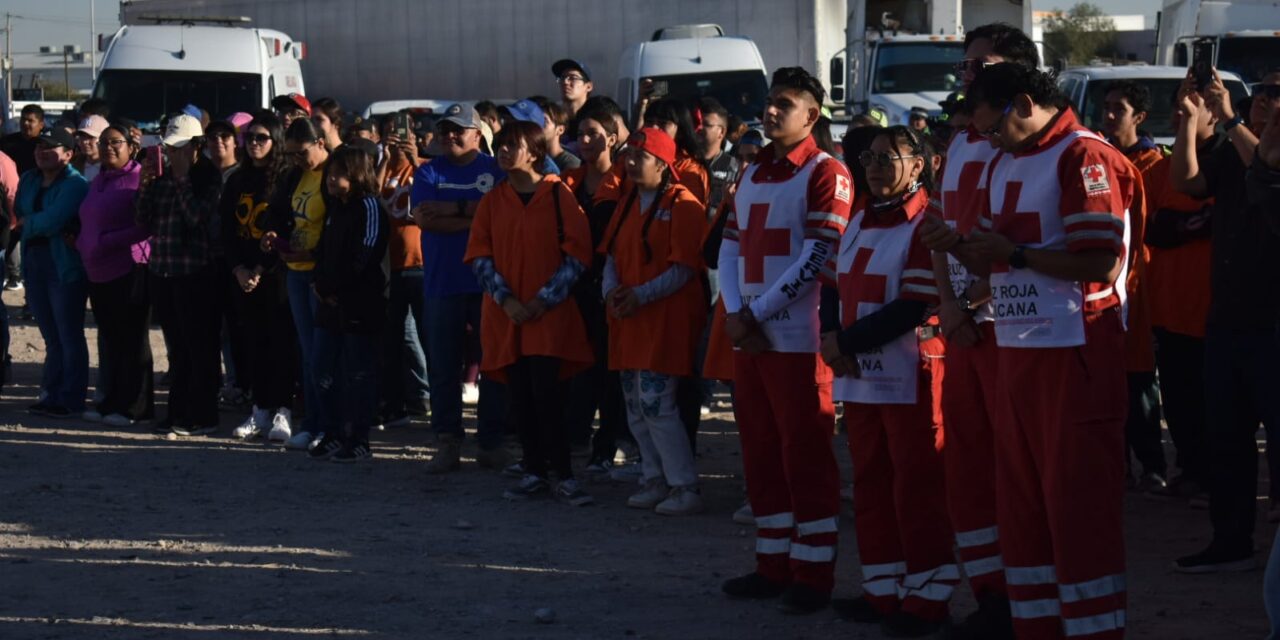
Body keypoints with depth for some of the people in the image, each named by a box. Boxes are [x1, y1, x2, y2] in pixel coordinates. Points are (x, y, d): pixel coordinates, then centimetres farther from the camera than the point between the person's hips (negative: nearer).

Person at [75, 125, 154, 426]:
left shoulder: (139, 178, -9)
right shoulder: (98, 181, 17)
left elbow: (147, 226, -16)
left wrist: (109, 241, -18)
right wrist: (81, 243, 9)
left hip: (130, 270, -8)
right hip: (98, 271, 8)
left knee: (131, 339, -2)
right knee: (109, 339, 10)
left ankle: (135, 406, 3)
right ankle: (112, 402, 15)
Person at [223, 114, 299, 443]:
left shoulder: (286, 180, -5)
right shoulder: (237, 182, 13)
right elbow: (227, 229, 11)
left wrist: (262, 269, -13)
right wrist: (238, 268, -3)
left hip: (276, 275, -5)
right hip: (244, 276, 5)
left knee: (281, 341, -5)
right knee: (254, 342, 6)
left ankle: (283, 412, -3)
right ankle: (260, 410, 11)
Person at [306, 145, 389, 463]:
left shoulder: (369, 207, -10)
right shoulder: (335, 210, 18)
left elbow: (362, 259, -16)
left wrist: (329, 288, -10)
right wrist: (321, 286, 0)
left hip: (361, 306, -9)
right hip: (331, 305, 9)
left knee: (358, 374, -3)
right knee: (325, 372, 10)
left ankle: (358, 440, 1)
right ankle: (332, 435, 18)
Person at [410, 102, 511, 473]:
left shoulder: (495, 171, 4)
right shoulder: (429, 173, 10)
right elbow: (422, 217, -6)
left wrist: (451, 209, -11)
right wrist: (473, 217, -11)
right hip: (441, 285, 2)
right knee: (443, 366, 4)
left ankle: (492, 442, 10)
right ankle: (448, 443, 11)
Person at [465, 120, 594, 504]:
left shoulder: (558, 195, -3)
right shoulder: (492, 201, 9)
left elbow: (577, 254, -5)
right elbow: (479, 255, 5)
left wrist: (545, 298, -11)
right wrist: (505, 299, -8)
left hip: (550, 313, -4)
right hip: (506, 314, 4)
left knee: (546, 394, -12)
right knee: (520, 397, 5)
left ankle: (564, 477, -7)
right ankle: (535, 473, 13)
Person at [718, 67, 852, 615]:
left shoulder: (826, 173, -6)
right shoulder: (752, 173, 16)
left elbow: (816, 259, -14)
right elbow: (730, 247, 12)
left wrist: (757, 312, -13)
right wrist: (735, 314, -4)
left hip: (798, 338, -7)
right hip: (749, 336, 7)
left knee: (805, 456, -3)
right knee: (760, 454, 11)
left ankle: (813, 573, 1)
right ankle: (774, 563, 19)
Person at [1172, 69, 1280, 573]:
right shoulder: (1230, 154, 14)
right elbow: (1187, 181, -1)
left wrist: (1229, 120, -25)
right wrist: (1189, 119, -11)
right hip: (1227, 318, 7)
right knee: (1225, 436, 10)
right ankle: (1231, 542, 17)